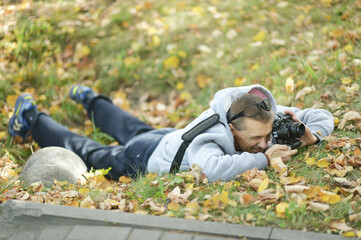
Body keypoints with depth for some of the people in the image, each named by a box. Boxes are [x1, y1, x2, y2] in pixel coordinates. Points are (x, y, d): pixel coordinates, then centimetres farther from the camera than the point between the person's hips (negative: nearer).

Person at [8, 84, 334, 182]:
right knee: (89, 154, 18)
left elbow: (323, 117, -17)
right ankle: (32, 119, 42)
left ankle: (91, 100, 66)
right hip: (146, 159, -7)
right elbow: (213, 169, -72)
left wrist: (312, 132, -39)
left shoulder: (271, 116, -30)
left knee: (137, 131, 37)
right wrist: (263, 159, -60)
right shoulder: (210, 137, -50)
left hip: (176, 138, 7)